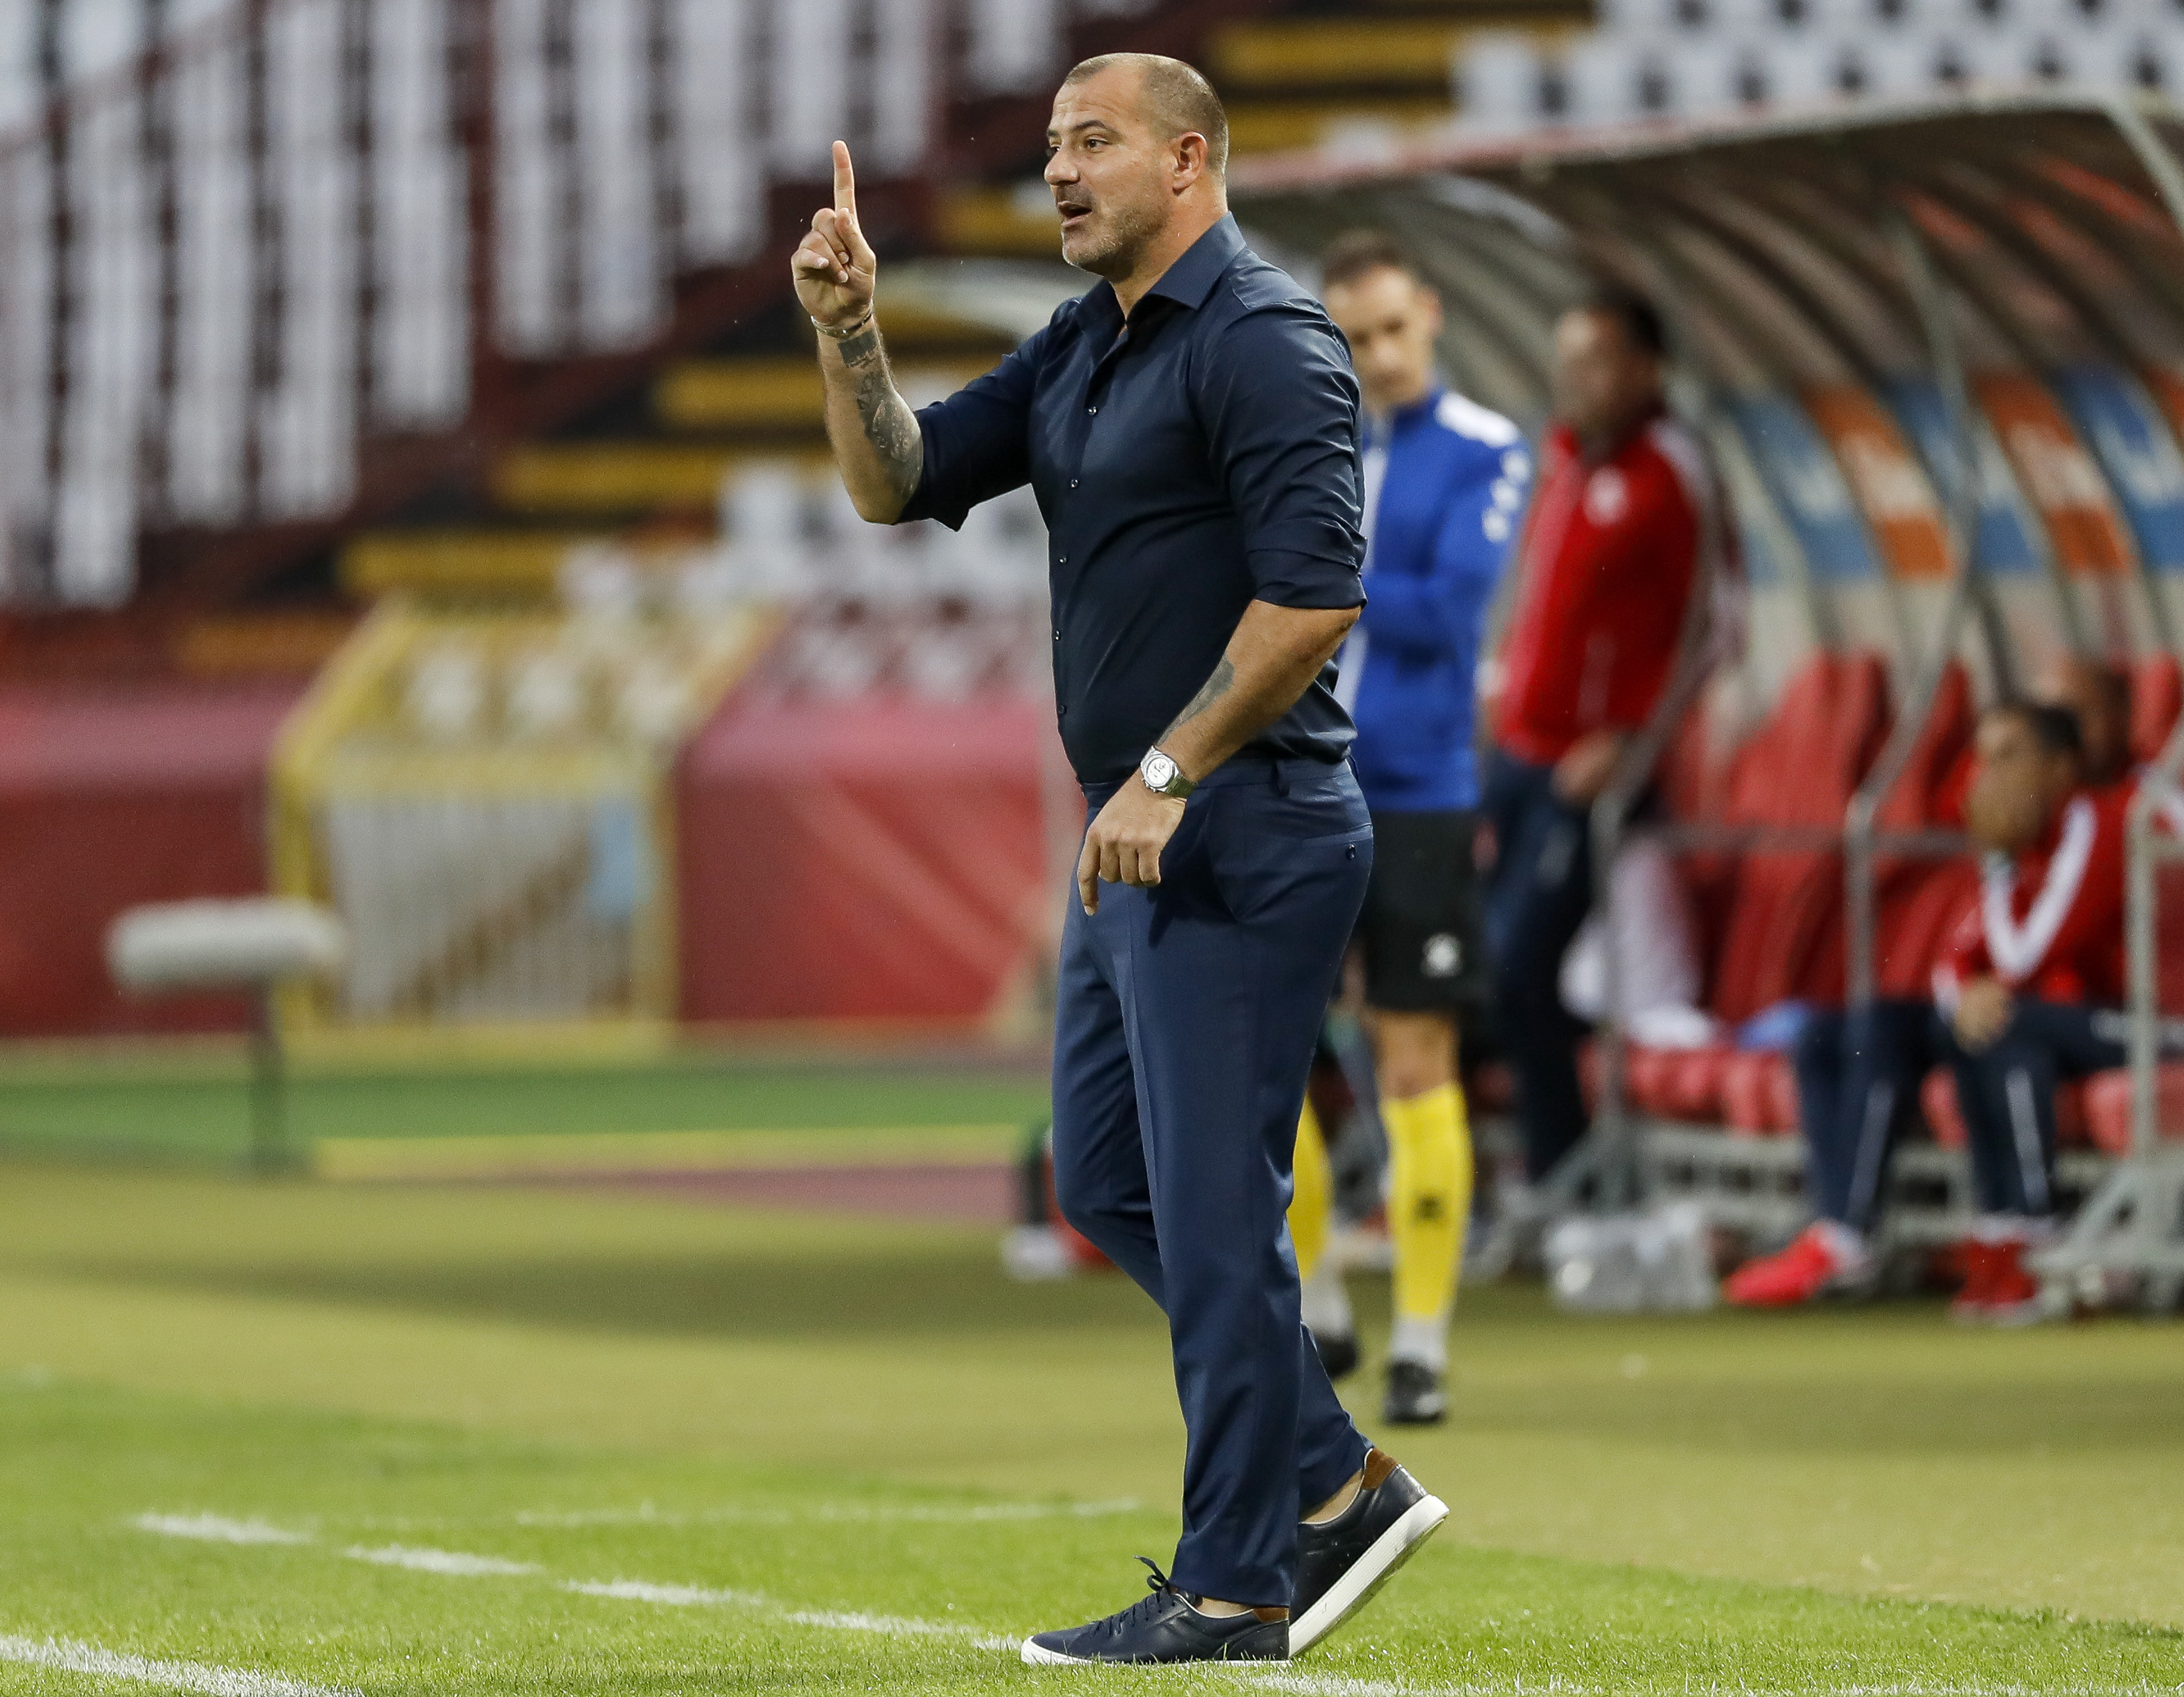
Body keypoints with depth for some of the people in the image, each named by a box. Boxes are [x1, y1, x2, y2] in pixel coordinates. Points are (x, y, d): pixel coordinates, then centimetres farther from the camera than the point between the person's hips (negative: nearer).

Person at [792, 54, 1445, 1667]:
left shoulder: (1262, 338, -14)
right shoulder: (1083, 349, 16)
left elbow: (1312, 594, -22)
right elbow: (899, 480, 16)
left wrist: (1169, 774, -21)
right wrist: (850, 328, 0)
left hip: (1241, 838, -10)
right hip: (1143, 836, 10)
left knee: (1211, 1203, -7)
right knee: (1109, 1183, 15)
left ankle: (1233, 1588, -1)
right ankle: (1330, 1484, 22)